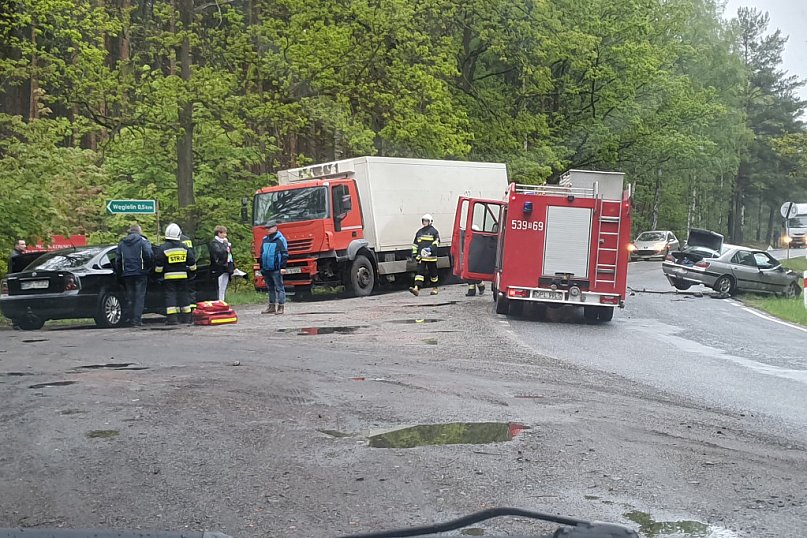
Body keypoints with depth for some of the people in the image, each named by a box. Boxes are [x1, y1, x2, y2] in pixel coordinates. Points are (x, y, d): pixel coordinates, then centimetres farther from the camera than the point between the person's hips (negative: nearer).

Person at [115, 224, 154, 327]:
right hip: (140, 273, -4)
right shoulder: (142, 241, -3)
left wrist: (119, 272, 18)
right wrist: (149, 267, -1)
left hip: (127, 274, 4)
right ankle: (137, 320, -8)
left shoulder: (121, 243, 13)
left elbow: (117, 260, 12)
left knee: (129, 297, 12)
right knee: (139, 296, -2)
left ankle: (130, 318, 12)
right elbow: (149, 254, -15)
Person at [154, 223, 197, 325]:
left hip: (169, 277, -3)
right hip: (183, 276, 3)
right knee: (184, 295, 11)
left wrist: (158, 273, 9)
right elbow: (192, 262, 8)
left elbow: (158, 264, -6)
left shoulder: (163, 248, -7)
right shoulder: (184, 247, 4)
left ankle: (172, 318, -7)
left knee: (170, 295, -1)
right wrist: (192, 271, 22)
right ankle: (186, 317, 14)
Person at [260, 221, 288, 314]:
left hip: (276, 269, -7)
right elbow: (261, 253, 22)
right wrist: (261, 267, 18)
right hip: (266, 269, 7)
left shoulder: (280, 239, -4)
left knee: (279, 288, -3)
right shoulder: (265, 240, 16)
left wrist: (283, 267, -13)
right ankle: (272, 306, 20)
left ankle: (281, 307, -2)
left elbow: (284, 254, -8)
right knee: (270, 288, 13)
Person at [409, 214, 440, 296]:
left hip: (431, 256, -4)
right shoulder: (419, 232, 17)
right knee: (420, 272, -8)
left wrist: (430, 248, -20)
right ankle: (416, 289, -19)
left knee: (433, 273, 6)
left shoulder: (434, 231, 2)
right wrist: (414, 253, 14)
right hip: (421, 256, 4)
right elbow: (415, 243, 22)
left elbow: (437, 242, -5)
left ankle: (434, 289, 20)